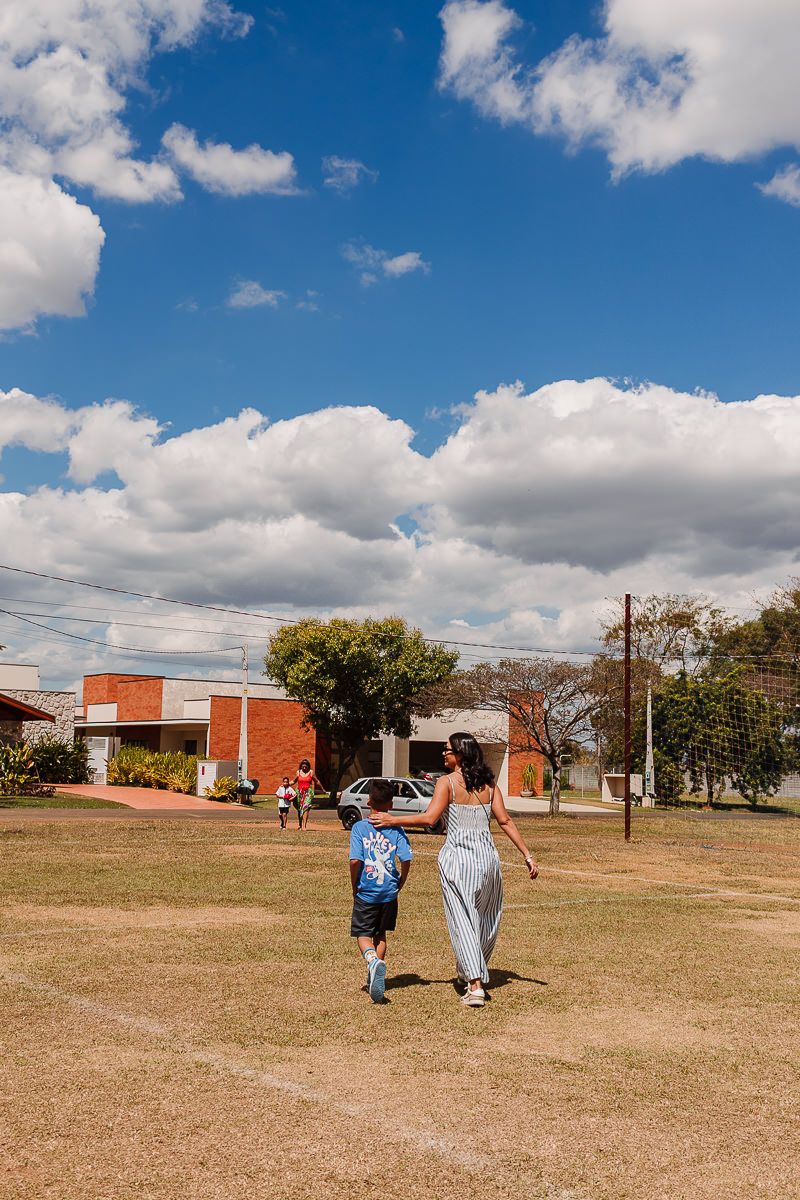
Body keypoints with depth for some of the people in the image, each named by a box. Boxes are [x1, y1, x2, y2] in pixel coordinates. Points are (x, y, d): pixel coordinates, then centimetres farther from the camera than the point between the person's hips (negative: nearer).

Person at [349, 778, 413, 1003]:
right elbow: (406, 860, -9)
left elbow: (355, 860, -15)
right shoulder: (396, 830, -2)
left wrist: (354, 887, 0)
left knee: (363, 934, 6)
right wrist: (399, 885, 7)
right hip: (389, 892, 3)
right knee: (380, 934, 20)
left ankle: (373, 961, -23)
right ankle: (375, 977, 21)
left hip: (366, 893, -2)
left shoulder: (359, 827, -7)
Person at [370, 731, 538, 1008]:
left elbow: (429, 819, -18)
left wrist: (393, 820, -11)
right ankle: (475, 972, 36)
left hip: (457, 858, -5)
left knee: (462, 920, -1)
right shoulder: (488, 783, 6)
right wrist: (527, 855, 4)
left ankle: (475, 984, -8)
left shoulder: (446, 782, -7)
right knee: (487, 919, 20)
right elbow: (505, 821, 2)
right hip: (488, 855, 5)